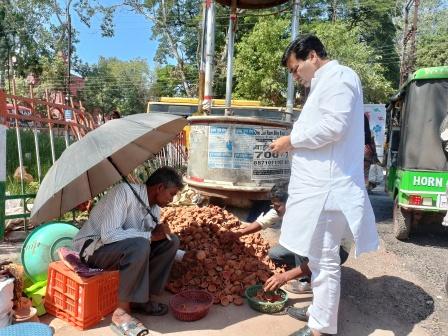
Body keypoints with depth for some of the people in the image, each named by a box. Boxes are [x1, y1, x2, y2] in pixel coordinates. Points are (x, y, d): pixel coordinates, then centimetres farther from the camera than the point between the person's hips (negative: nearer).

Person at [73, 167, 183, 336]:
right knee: (140, 246, -36)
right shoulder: (124, 191, -26)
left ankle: (141, 299, 0)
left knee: (171, 241, -6)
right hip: (92, 247, -8)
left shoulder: (155, 205, -1)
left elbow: (152, 236, 10)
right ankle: (121, 312, -19)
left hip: (127, 248, 8)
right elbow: (108, 234, -34)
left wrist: (160, 234, -13)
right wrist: (149, 235, -27)